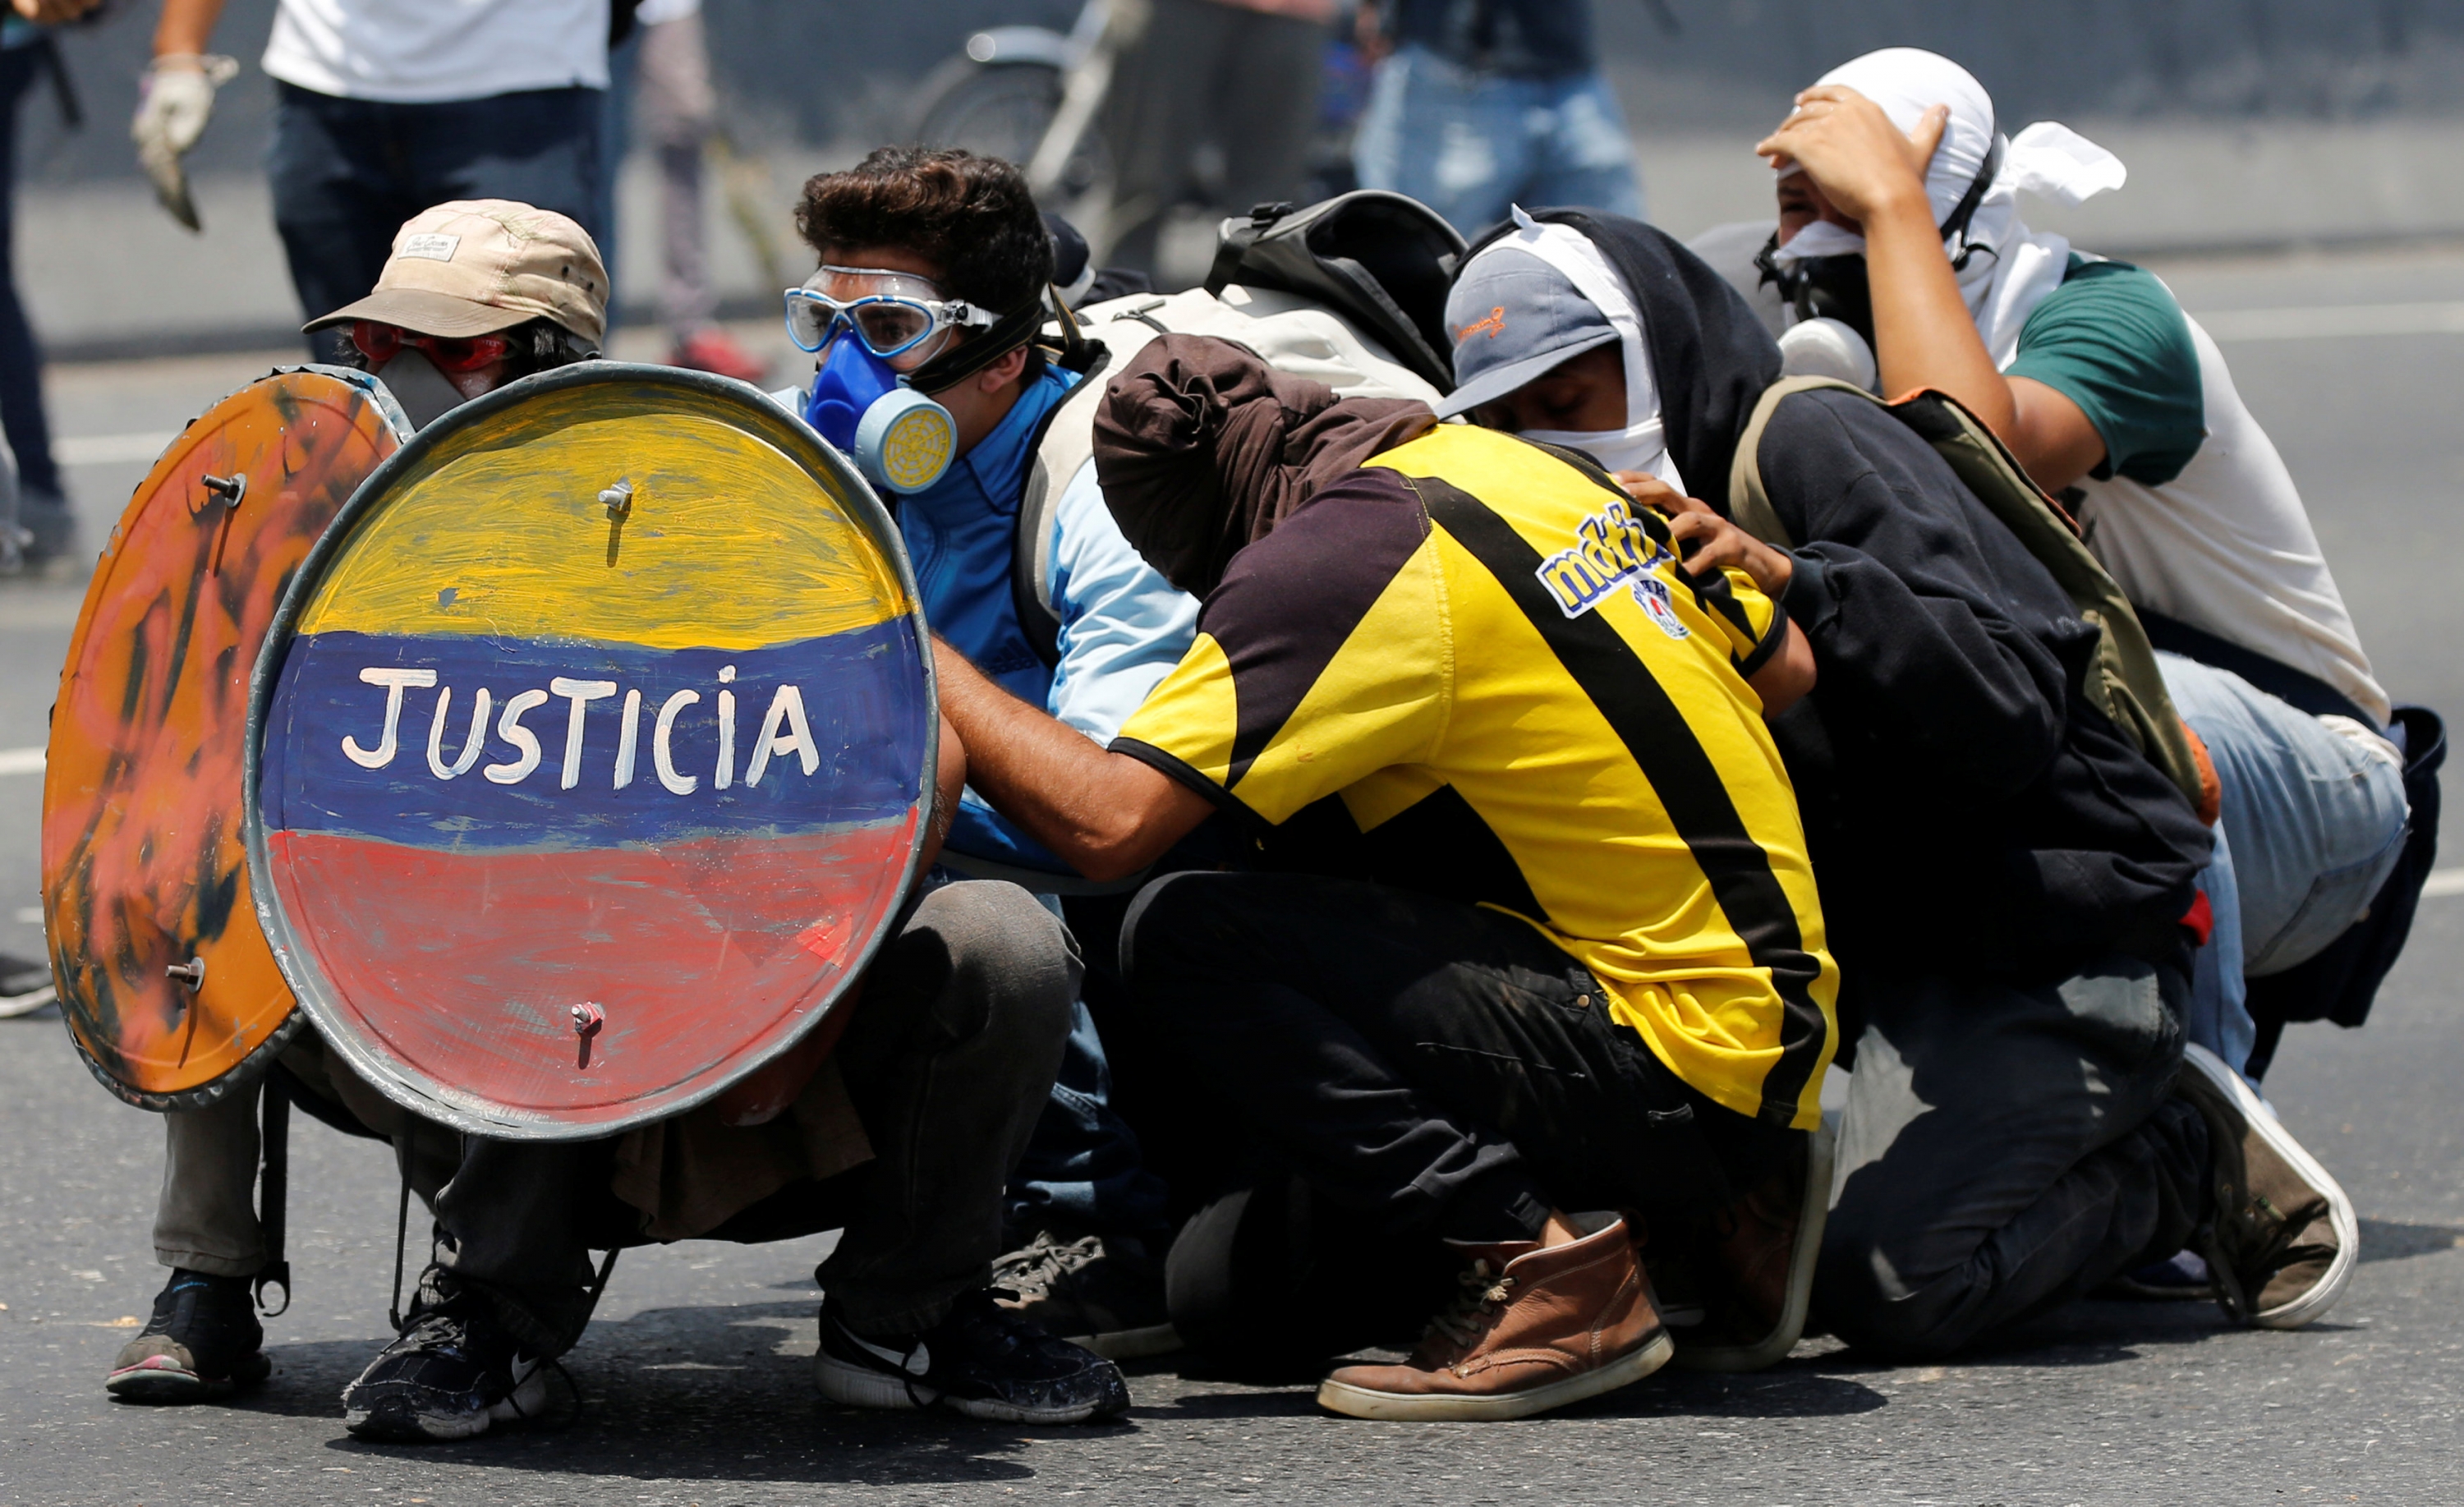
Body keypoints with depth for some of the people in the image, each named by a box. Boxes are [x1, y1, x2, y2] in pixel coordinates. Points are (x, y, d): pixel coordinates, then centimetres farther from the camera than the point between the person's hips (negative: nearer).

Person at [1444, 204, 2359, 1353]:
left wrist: (1802, 587, -39)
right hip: (1878, 936, 9)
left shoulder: (1809, 442, -14)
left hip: (2053, 930, -9)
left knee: (1887, 1281, -25)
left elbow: (2011, 717, -27)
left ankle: (2193, 1157, 2)